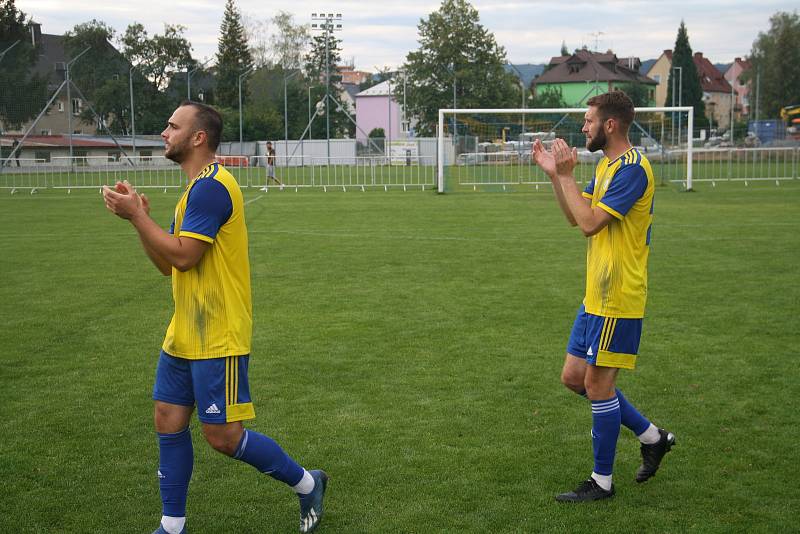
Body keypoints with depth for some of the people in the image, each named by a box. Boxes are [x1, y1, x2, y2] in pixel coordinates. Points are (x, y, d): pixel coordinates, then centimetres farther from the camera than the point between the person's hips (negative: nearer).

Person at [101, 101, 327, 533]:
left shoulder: (211, 187, -18)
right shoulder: (196, 189, 15)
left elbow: (183, 256, -23)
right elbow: (167, 265, 15)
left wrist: (135, 215, -15)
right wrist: (140, 217, 3)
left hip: (218, 339, -10)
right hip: (184, 335, 10)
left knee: (222, 436, -3)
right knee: (169, 424, 10)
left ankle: (307, 484, 16)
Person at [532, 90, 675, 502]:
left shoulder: (632, 168, -18)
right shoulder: (607, 166, 14)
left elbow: (590, 222, -23)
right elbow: (575, 217, 19)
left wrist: (566, 175, -15)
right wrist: (554, 173, 10)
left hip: (618, 299, -10)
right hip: (596, 296, 10)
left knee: (598, 384, -2)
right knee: (574, 377, 13)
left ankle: (602, 481, 12)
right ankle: (652, 438, 26)